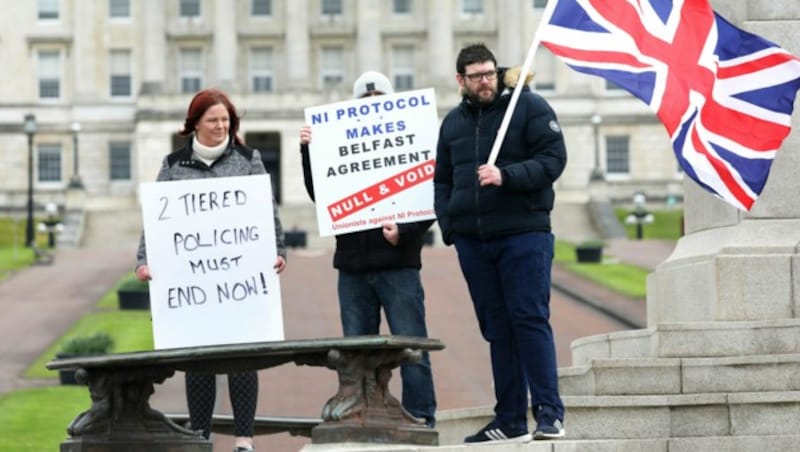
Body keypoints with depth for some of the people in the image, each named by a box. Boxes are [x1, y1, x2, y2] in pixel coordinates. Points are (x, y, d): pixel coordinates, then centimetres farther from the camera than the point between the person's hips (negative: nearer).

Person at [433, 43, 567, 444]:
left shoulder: (529, 107, -1)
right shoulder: (453, 122, 16)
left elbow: (553, 159, -9)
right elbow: (442, 181, 21)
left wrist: (505, 176, -20)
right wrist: (448, 227, 7)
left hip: (523, 234, -5)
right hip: (472, 242, 5)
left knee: (530, 321, -8)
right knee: (497, 330, 7)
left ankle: (549, 413, -6)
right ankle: (510, 421, 10)